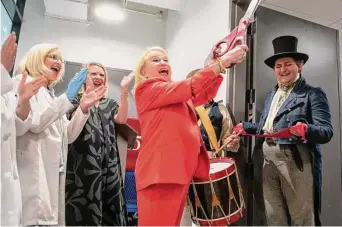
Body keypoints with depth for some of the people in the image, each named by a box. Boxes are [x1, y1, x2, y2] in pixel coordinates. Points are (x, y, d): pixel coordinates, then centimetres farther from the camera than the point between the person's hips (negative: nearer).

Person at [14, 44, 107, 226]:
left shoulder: (51, 96, 24)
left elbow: (67, 137, 16)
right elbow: (32, 124, -16)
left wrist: (83, 109, 6)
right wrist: (68, 98, -19)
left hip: (53, 172, 8)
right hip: (33, 172, -7)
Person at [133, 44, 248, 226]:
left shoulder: (179, 96, 22)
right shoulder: (145, 89, -3)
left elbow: (206, 94, 12)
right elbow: (189, 87, -14)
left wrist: (222, 64, 1)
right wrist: (222, 61, -13)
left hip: (181, 170, 9)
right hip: (160, 171, -8)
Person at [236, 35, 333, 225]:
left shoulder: (313, 94, -2)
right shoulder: (271, 95, 17)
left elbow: (326, 132, -12)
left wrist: (306, 130, -31)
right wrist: (244, 126, 14)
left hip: (296, 161, -6)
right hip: (269, 160, 6)